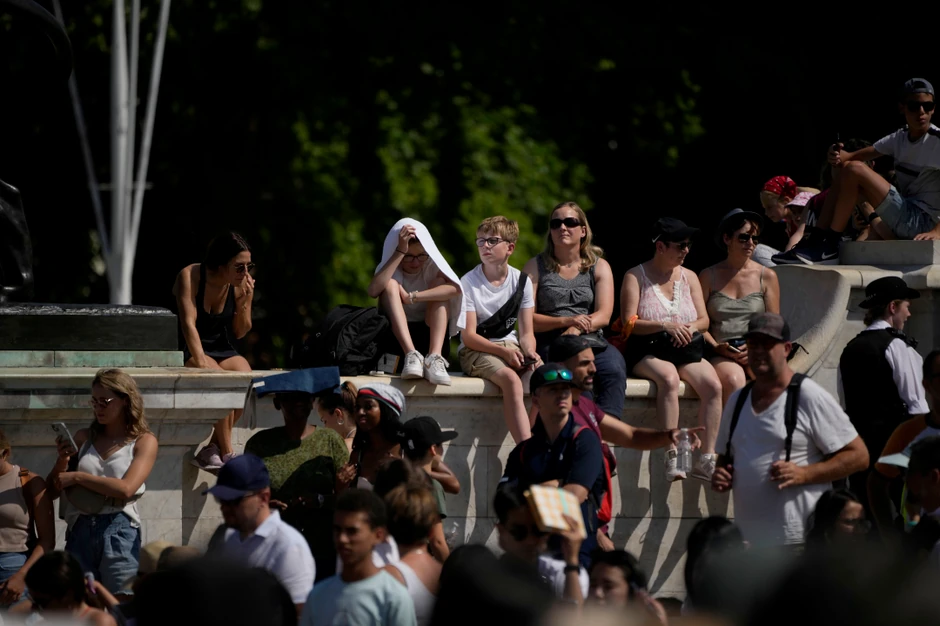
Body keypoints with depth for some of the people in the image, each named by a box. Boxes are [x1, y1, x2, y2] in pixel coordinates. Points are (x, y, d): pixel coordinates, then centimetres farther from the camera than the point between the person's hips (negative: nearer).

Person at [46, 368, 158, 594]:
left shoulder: (144, 441, 2)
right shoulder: (84, 438, 13)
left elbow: (126, 488, -13)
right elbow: (52, 491, 15)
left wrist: (76, 477, -9)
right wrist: (63, 460, -4)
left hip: (119, 531, -4)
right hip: (79, 531, 4)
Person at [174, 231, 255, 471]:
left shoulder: (241, 285, -1)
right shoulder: (190, 276, -14)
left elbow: (240, 333, 5)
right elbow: (189, 323, -23)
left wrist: (245, 301, -12)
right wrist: (200, 360, -36)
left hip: (224, 351, 4)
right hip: (190, 352, -4)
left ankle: (211, 449, -21)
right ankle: (227, 454, -30)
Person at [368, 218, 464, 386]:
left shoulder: (432, 266, 2)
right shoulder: (389, 267, 3)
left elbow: (455, 288, -22)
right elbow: (374, 291, -23)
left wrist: (412, 297, -29)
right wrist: (400, 252, -24)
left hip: (430, 339, 0)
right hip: (396, 339, 0)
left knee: (439, 284, -14)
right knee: (390, 284, -18)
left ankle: (434, 358, -34)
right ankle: (411, 355, -39)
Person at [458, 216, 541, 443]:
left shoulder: (522, 281, 7)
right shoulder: (468, 283, -4)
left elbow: (526, 332, 6)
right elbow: (468, 336, -10)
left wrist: (530, 352, -17)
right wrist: (503, 351, -23)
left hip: (511, 346, 4)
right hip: (476, 351, -4)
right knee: (510, 379, -35)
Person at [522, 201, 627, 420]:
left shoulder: (599, 267, 16)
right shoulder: (535, 267, 12)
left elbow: (603, 315, 3)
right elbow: (526, 318, 1)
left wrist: (576, 329, -17)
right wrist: (565, 321, -15)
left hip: (591, 338, 2)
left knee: (614, 368, -33)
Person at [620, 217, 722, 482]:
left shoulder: (689, 277, 17)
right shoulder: (635, 277, 4)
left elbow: (704, 320, 12)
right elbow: (629, 322, -6)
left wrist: (688, 327, -11)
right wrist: (666, 325, -18)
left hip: (687, 350, 4)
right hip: (648, 352, -4)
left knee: (713, 384, -26)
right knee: (669, 378, -38)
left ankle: (706, 459, -28)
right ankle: (672, 457, -42)